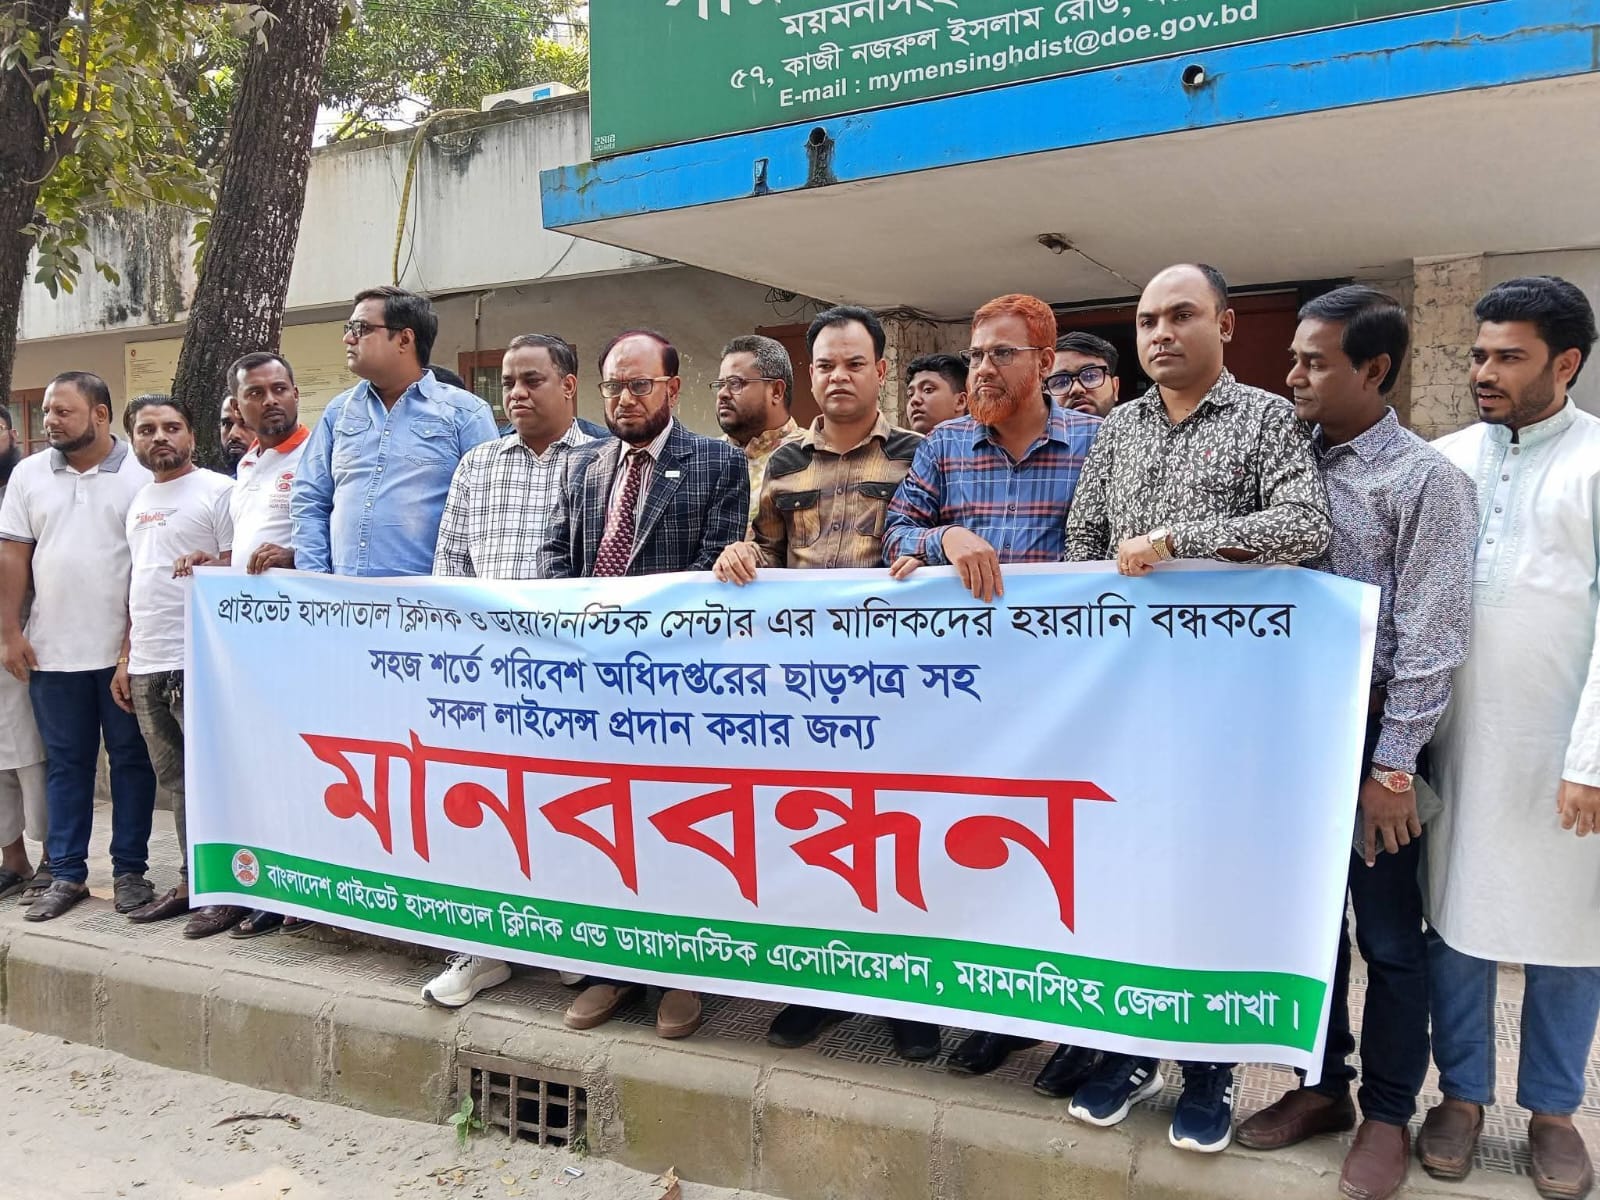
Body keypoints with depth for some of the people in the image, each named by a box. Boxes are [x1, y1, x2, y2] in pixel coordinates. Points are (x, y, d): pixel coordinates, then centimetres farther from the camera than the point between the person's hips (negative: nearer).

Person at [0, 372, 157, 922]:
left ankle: (129, 870, 16)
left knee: (131, 759, 6)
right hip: (53, 650, 3)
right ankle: (66, 874, 19)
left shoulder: (141, 475, -3)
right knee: (65, 763, 10)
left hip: (126, 649, -3)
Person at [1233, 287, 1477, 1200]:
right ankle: (1323, 1086, 32)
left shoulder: (1425, 479, -8)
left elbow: (1432, 637, -12)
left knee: (1388, 935, 8)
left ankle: (1389, 1113, 25)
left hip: (1372, 733, -5)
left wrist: (1394, 765, -14)